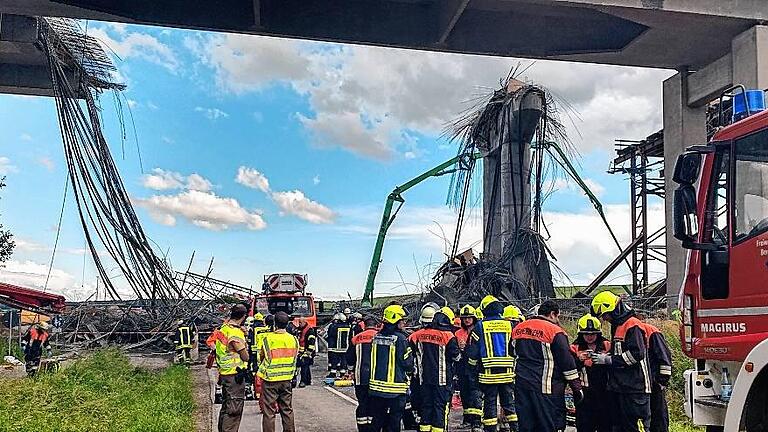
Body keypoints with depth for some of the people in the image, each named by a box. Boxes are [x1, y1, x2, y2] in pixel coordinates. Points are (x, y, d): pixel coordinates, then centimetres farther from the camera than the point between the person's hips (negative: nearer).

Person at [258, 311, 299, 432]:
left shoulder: (268, 338, -13)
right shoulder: (293, 339, -2)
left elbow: (262, 356, 1)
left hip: (270, 380, -3)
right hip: (287, 380, 4)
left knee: (269, 412, 3)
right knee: (287, 410, 14)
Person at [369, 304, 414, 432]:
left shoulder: (377, 337, 3)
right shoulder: (400, 338, -15)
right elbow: (407, 362, -12)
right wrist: (411, 369, 9)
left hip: (376, 385, 6)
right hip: (396, 388, -5)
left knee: (377, 419, 15)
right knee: (394, 421, 5)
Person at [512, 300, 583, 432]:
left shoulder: (518, 328, 9)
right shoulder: (555, 331, -9)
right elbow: (567, 362, -8)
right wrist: (577, 389, -1)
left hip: (521, 385, 6)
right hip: (545, 387, -6)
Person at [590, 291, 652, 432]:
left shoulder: (632, 325, -13)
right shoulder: (617, 326, 18)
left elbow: (636, 353, -22)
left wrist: (608, 360, -17)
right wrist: (604, 356, 5)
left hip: (635, 388, -10)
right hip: (620, 387, 10)